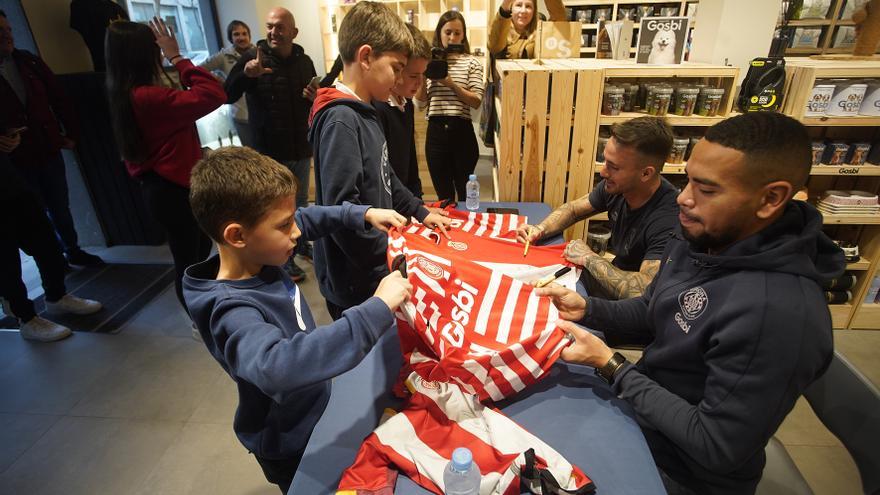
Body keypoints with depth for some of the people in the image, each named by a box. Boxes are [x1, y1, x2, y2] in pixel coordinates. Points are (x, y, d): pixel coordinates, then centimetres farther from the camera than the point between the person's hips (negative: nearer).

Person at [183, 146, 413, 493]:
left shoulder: (258, 258, -13)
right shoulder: (232, 310, -37)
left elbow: (308, 218, 4)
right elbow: (277, 367, -57)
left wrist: (362, 214, -9)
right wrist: (377, 311, -56)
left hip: (314, 411, 7)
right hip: (287, 445, -7)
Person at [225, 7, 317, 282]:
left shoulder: (304, 62, 3)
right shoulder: (253, 59, -9)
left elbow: (315, 99, 17)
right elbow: (226, 97, -17)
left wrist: (316, 98, -7)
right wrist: (245, 74, -35)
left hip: (301, 148, 4)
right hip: (270, 152, -4)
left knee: (302, 203, 20)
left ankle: (302, 244, 40)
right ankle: (285, 260, 23)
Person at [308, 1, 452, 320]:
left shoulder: (365, 113, 9)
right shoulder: (340, 120, -22)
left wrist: (419, 212, 19)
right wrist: (389, 269, -21)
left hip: (374, 270, 9)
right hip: (356, 284, -9)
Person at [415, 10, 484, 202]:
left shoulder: (472, 62, 4)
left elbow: (476, 101, -6)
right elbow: (420, 103, 4)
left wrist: (452, 84, -16)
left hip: (462, 130, -1)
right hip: (436, 131, 2)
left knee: (465, 192, 10)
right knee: (443, 195, 11)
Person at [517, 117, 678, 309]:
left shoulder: (670, 218, -33)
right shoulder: (615, 186, -10)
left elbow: (644, 292, -42)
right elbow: (572, 209, 9)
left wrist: (589, 257, -28)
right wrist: (541, 229, -11)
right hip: (614, 280, 7)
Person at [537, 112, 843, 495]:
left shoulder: (776, 314, -35)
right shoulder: (698, 243, -6)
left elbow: (717, 450, -29)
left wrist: (609, 364, -25)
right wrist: (586, 309, -11)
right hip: (644, 408, 7)